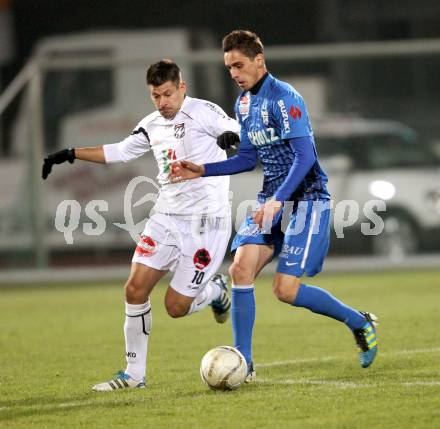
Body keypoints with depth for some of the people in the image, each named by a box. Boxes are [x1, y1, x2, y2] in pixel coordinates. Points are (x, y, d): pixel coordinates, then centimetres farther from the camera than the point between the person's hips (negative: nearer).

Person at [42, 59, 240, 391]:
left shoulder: (203, 112, -8)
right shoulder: (152, 126, 12)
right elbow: (119, 152, 27)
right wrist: (69, 155, 25)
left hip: (205, 222, -6)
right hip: (167, 217, 6)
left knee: (176, 306, -9)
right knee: (136, 288, -7)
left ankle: (215, 291, 25)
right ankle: (134, 373, 3)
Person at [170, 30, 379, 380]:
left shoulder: (283, 98, -17)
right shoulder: (244, 102, 11)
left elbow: (305, 156, -23)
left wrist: (277, 201, -30)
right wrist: (203, 171, 11)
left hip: (306, 200, -8)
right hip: (271, 200, 8)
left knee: (286, 290, -12)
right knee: (241, 269, -10)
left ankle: (361, 323, 10)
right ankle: (243, 364, -6)